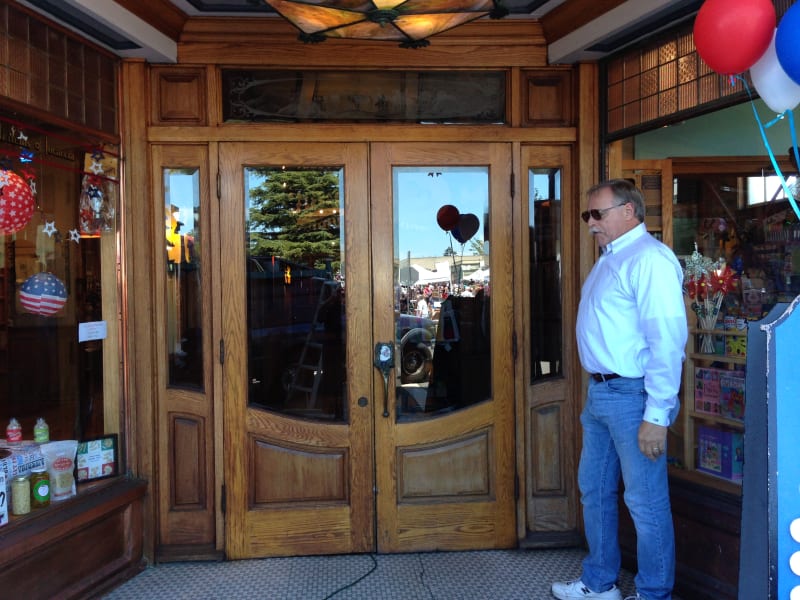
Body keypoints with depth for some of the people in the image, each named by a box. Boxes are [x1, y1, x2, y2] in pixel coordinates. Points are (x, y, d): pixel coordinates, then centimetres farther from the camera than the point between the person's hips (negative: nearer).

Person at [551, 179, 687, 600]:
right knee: (594, 490, 19)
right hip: (600, 392, 10)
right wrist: (595, 391, 16)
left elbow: (668, 339, -22)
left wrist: (657, 414, -23)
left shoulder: (649, 258, -16)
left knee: (646, 503, 3)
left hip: (633, 396, -10)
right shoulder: (610, 259, 15)